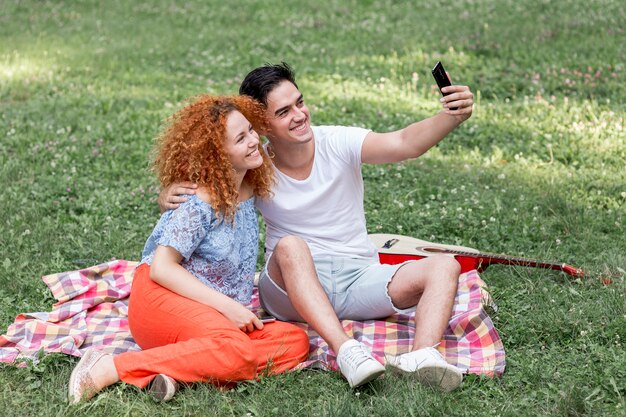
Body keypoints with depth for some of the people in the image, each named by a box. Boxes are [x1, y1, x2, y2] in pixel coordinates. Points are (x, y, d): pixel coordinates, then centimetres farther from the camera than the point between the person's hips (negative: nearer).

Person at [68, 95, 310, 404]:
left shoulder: (250, 189, 10)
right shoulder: (199, 202, -13)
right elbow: (161, 268, -18)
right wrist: (227, 306, -22)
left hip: (223, 316, 8)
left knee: (295, 342, -15)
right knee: (236, 348, -36)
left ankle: (177, 372, -24)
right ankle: (108, 368, -28)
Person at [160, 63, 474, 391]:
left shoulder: (339, 143, -7)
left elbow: (407, 144, -22)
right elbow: (196, 190, 0)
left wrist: (450, 117, -41)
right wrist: (169, 195, -25)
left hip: (359, 278, 2)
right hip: (292, 287, -1)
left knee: (444, 267, -19)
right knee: (290, 246, -35)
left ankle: (421, 358, -45)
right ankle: (346, 351, -49)